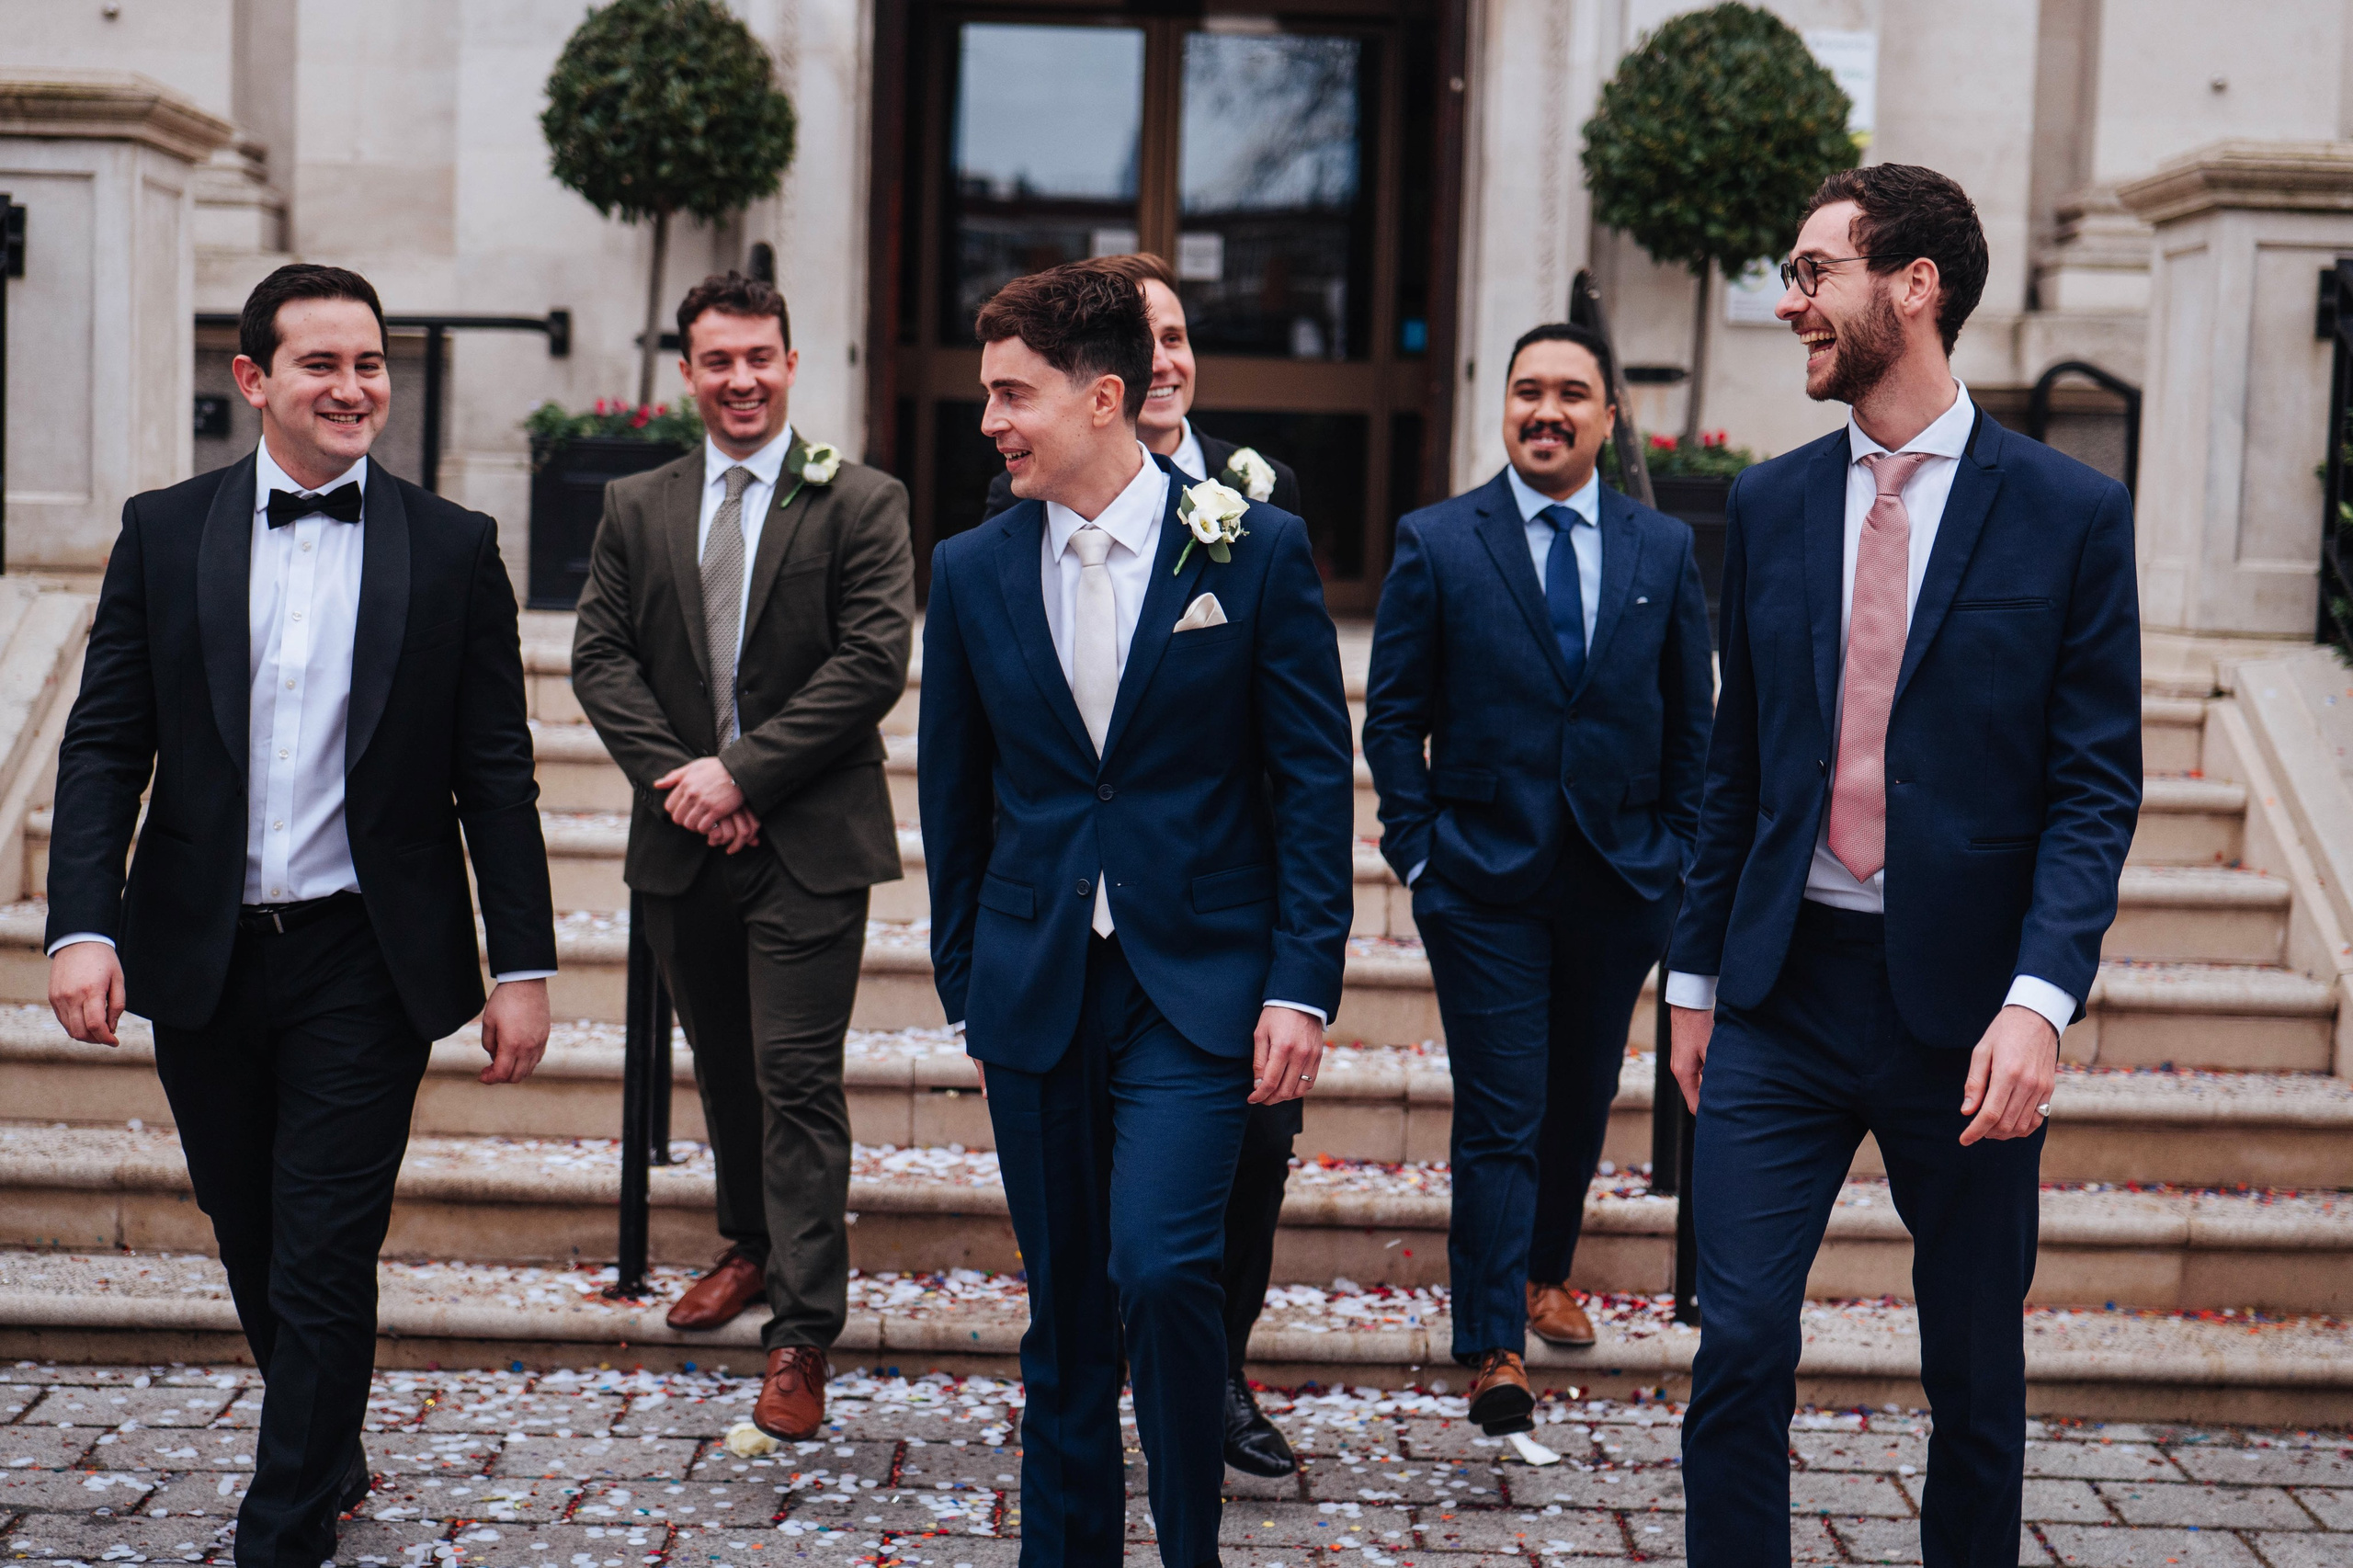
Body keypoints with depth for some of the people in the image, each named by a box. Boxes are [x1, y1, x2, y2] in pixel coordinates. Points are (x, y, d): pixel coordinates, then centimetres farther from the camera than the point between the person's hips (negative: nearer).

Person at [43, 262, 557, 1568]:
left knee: (323, 1264, -1)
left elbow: (496, 776, 0)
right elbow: (103, 746, 1)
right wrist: (80, 926, -11)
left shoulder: (452, 549, 0)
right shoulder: (163, 532, 3)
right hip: (201, 959, 2)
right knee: (257, 1251, 16)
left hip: (365, 965, -2)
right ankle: (330, 1456, 39)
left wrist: (523, 963, -3)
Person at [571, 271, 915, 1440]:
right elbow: (600, 656, 5)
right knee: (724, 1068, 18)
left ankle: (802, 1337, -2)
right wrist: (675, 777, -11)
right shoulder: (637, 510, 10)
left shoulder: (861, 503, -3)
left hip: (809, 844, -4)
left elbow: (874, 661, -11)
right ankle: (753, 1247, 40)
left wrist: (741, 771, -15)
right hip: (683, 838, 5)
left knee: (797, 1079, -7)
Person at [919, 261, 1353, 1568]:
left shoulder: (1257, 549, -2)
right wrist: (966, 984, 11)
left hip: (1196, 983, -3)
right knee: (1066, 1310, 8)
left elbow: (1314, 778, -2)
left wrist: (1303, 983, -8)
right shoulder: (973, 571, 7)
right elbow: (956, 798, 13)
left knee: (1159, 1268, -18)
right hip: (1035, 993, 3)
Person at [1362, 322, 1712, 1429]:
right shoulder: (1436, 543, 0)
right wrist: (1418, 849, -5)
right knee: (1499, 1114, -6)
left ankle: (1546, 1273, 37)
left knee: (1583, 1097, 14)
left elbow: (1691, 718, 10)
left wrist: (1678, 852, 4)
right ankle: (1492, 1348, -2)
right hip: (1484, 875, -3)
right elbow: (1394, 714, 2)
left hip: (1621, 878, 3)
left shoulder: (1664, 550, 6)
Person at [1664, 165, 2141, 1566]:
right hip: (1784, 988, 2)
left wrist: (2039, 1000, -18)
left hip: (1964, 1002, -2)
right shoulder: (1770, 505, 7)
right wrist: (1698, 975, 12)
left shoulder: (2071, 514, -4)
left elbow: (2097, 784, -7)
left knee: (1977, 1370, 11)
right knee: (1740, 1346, -3)